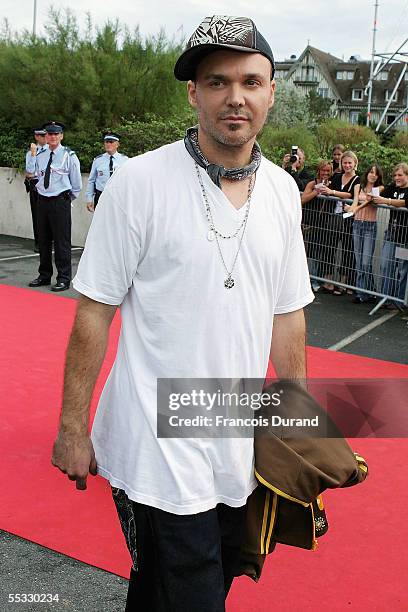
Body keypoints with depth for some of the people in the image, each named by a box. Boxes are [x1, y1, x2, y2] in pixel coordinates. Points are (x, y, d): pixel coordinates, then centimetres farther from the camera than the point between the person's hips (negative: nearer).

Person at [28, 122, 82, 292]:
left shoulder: (69, 156, -5)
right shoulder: (40, 157, 10)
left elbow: (76, 184, 1)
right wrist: (42, 192, 16)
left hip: (60, 201, -5)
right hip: (43, 200, 5)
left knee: (62, 241, -4)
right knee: (43, 240, 11)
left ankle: (64, 279, 3)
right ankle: (44, 275, 23)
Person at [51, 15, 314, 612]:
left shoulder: (283, 191, 3)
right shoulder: (140, 181, -12)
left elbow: (286, 313, 10)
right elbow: (95, 311, -9)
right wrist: (73, 427, -8)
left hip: (242, 447, 5)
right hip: (157, 451, -5)